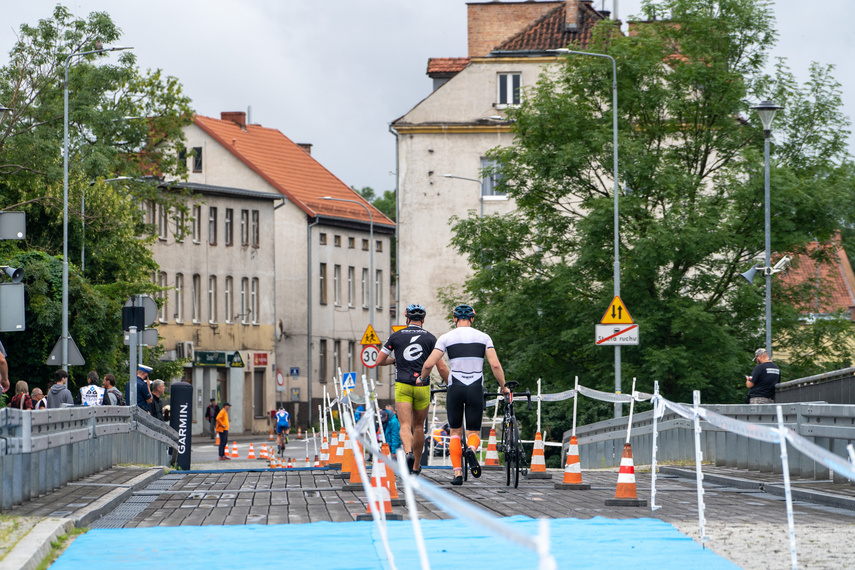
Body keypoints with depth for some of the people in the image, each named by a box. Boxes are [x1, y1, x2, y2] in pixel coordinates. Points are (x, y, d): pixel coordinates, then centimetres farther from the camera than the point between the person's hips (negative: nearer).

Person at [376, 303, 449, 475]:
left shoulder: (396, 336, 5)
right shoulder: (430, 338, 4)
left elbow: (379, 361, 9)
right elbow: (441, 367, -1)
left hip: (402, 385, -1)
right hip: (422, 387, 1)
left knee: (405, 425, -8)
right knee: (418, 425, 15)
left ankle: (408, 452, -37)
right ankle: (416, 466, 25)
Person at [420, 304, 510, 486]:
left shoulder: (446, 338, 2)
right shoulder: (483, 337, 5)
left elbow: (429, 364, -5)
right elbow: (495, 365, -4)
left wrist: (422, 379, 15)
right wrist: (503, 387, 7)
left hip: (455, 388, 0)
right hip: (476, 389, 0)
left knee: (455, 433, 13)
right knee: (473, 433, 8)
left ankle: (457, 473, 1)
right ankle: (472, 449, -28)